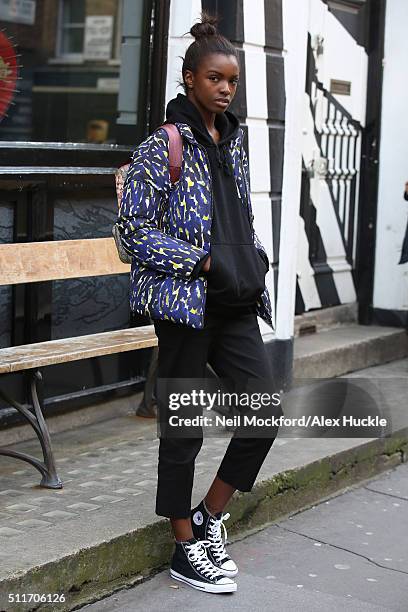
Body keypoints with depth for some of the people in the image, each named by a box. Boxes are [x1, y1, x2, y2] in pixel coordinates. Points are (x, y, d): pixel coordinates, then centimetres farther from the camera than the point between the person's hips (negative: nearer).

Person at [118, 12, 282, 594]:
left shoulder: (234, 141, 12)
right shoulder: (166, 145, -9)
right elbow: (135, 229, -11)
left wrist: (255, 260, 5)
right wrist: (202, 262, -16)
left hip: (235, 303, 7)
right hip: (186, 303, -7)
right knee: (183, 427, 3)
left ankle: (210, 515, 22)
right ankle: (187, 549, 17)